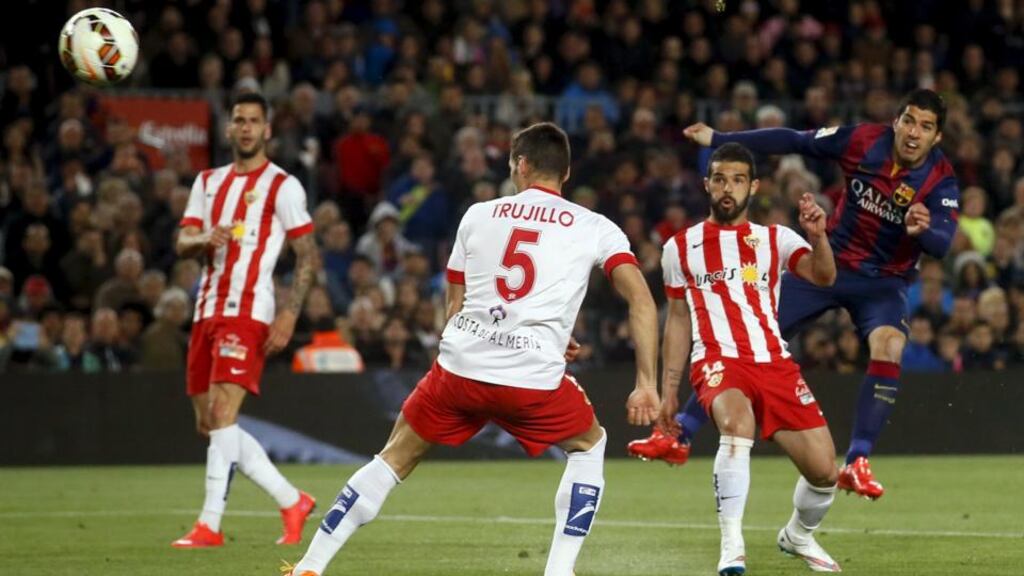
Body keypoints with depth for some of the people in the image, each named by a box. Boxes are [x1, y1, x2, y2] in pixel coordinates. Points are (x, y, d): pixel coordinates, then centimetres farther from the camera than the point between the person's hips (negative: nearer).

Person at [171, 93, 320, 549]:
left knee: (222, 414, -19)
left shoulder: (282, 186, -1)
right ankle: (291, 502, 18)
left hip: (248, 313, -7)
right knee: (209, 424, 7)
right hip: (207, 311, 7)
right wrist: (206, 240, -15)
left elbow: (307, 256, -3)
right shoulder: (208, 182, 17)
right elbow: (182, 244, 9)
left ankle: (209, 525, -19)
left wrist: (290, 315, -13)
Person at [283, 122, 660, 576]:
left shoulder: (478, 215, 15)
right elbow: (642, 301, -4)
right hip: (534, 379, -2)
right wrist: (646, 384, -2)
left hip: (460, 367, 2)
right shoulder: (595, 228, 8)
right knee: (588, 446, 25)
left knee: (394, 458, 19)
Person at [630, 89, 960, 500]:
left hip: (884, 281, -2)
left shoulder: (940, 181, -19)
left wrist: (922, 230, -55)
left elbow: (941, 244, -31)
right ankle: (681, 434, 12)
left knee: (889, 346, -31)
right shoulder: (863, 141, -13)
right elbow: (794, 141, -4)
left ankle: (856, 464, -22)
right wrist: (718, 139, -3)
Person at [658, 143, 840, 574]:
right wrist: (668, 389, 14)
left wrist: (817, 235, -28)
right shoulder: (680, 247, 12)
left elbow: (823, 276, -8)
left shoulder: (775, 239, 10)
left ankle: (798, 535, 29)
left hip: (774, 361, 2)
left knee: (824, 472, -5)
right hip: (717, 360, -2)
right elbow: (678, 320, 19)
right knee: (737, 425, -37)